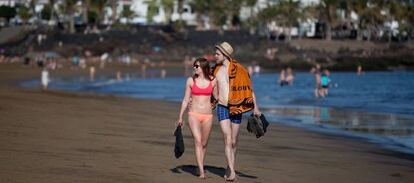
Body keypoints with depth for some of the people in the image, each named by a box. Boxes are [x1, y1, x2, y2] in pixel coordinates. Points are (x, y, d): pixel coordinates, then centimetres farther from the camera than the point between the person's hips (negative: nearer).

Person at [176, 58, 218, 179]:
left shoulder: (213, 81, 4)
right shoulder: (191, 80, 4)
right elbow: (186, 100, 9)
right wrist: (180, 117, 8)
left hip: (207, 115, 2)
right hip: (194, 114, -1)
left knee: (204, 144, 8)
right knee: (198, 141, -15)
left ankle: (200, 167, 27)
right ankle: (201, 171, -19)